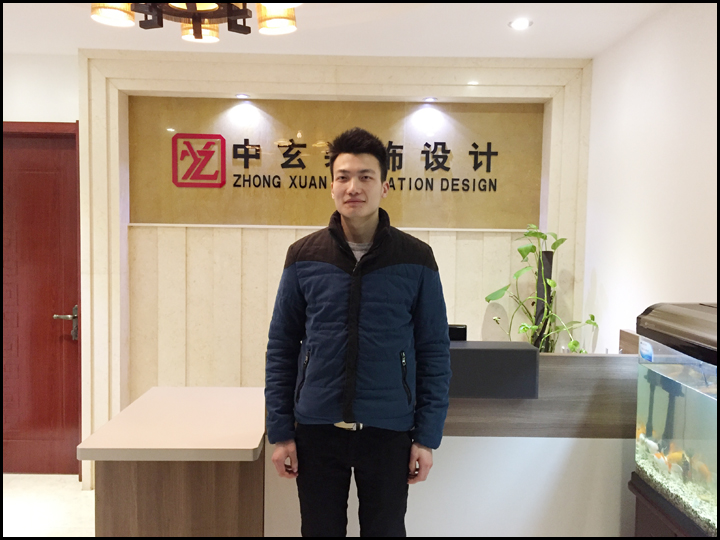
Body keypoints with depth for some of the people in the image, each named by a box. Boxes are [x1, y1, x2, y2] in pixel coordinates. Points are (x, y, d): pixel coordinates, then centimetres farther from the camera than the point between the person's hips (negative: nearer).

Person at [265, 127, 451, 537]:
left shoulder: (416, 259, -4)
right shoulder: (304, 257, -1)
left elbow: (435, 353, -1)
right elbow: (281, 349, 3)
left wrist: (427, 437, -3)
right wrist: (280, 431, 0)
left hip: (389, 432, 0)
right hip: (317, 429, 1)